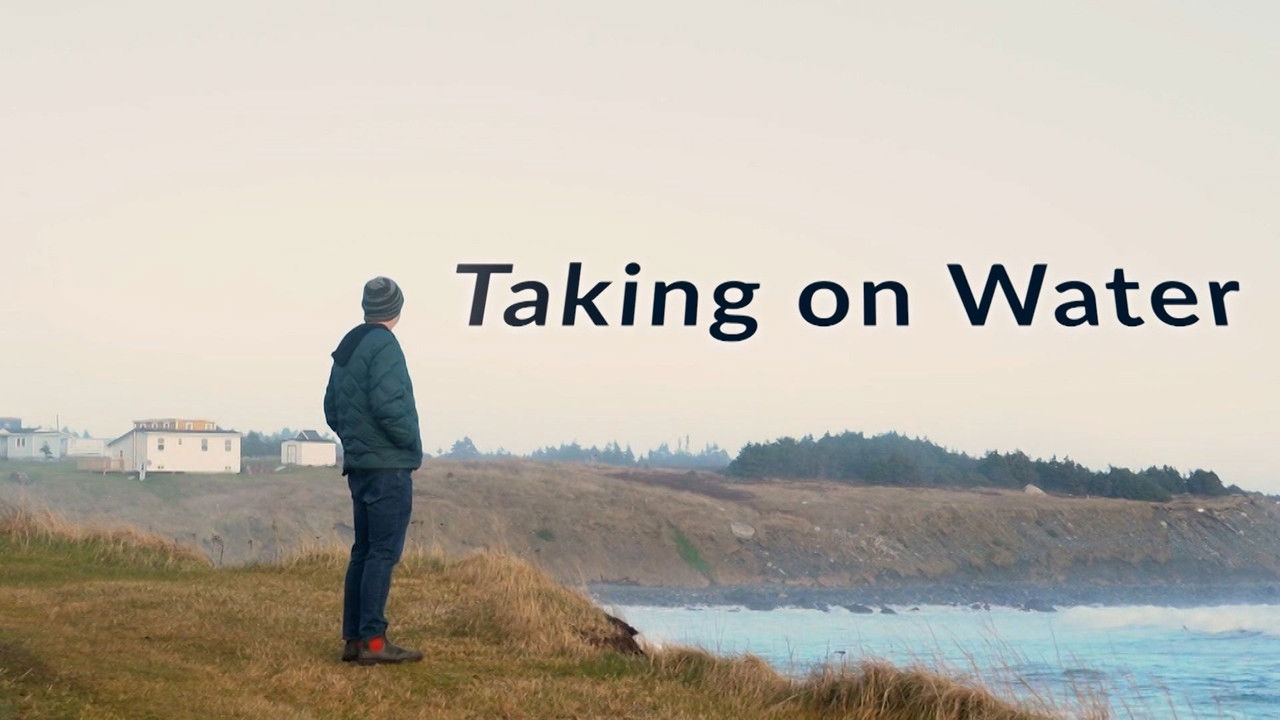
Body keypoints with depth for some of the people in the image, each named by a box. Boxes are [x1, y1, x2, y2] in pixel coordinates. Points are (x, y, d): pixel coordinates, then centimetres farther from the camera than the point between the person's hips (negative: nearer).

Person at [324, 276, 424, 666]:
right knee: (384, 552, -7)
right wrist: (412, 442, -9)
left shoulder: (346, 347, 15)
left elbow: (331, 409, 17)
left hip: (358, 465, 9)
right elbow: (388, 405, -21)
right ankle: (372, 640, -7)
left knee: (364, 550, 12)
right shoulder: (384, 346, -12)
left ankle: (353, 637, 14)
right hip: (388, 466, -9)